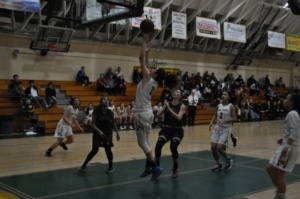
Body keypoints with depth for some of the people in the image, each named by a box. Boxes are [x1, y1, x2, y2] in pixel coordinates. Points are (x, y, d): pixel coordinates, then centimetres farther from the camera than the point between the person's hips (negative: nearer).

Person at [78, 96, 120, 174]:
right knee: (94, 150, -8)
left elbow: (113, 123, 12)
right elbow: (92, 124, -11)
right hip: (97, 133, -2)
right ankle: (84, 165, 12)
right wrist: (99, 131, -23)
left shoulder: (110, 112, -3)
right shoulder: (97, 111, -12)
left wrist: (117, 133, 10)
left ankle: (111, 167, 10)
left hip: (108, 133, 2)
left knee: (108, 149, -11)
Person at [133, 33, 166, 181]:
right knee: (146, 140, 14)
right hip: (147, 113, 9)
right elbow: (146, 64, 21)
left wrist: (145, 41, -7)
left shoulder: (148, 79, -14)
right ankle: (149, 166, 17)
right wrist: (147, 52, 22)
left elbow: (142, 60, -13)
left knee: (142, 142, -5)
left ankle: (155, 166, -7)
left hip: (142, 114, -9)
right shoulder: (154, 83, 7)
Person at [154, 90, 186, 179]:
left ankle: (175, 169, -1)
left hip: (177, 130, -3)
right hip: (166, 129, 3)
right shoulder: (168, 104, 9)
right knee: (158, 145, -22)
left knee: (173, 147, -26)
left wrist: (169, 108, -21)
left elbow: (178, 117, -18)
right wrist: (165, 107, -12)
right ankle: (157, 166, -1)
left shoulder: (182, 106, -2)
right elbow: (158, 114, 1)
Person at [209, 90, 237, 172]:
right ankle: (219, 165, 17)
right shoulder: (219, 106, 9)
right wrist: (211, 122, 2)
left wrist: (225, 121, -25)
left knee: (219, 148, -13)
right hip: (217, 128, 6)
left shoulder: (231, 106, -7)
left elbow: (234, 118, -12)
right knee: (213, 147, -2)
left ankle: (229, 160, 17)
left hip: (226, 129, -6)